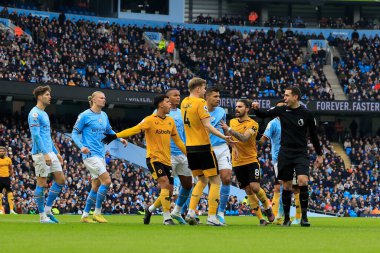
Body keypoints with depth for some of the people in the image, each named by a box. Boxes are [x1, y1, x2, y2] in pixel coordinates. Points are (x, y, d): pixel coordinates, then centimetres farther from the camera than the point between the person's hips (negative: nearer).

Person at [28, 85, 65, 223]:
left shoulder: (44, 114, 20)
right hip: (40, 153, -9)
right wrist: (46, 154, -23)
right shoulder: (35, 114, -10)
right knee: (42, 183, -5)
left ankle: (47, 210, 13)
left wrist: (56, 153, 24)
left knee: (60, 180, 6)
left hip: (50, 153, 9)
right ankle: (42, 216, 0)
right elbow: (36, 135, -18)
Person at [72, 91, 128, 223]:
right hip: (90, 154, -8)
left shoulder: (104, 116, 13)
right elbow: (75, 133, -5)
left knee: (96, 186, 9)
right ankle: (97, 213, -9)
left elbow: (109, 131, 27)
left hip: (101, 155, 8)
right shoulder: (85, 116, -7)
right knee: (106, 180, -17)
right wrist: (81, 147, -20)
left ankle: (85, 215, 17)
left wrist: (120, 138, 11)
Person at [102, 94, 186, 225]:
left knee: (169, 191, 4)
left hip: (167, 160, 7)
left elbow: (177, 140, 20)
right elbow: (134, 130, -19)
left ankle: (150, 209, 28)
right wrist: (115, 136, -31)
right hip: (154, 159, -7)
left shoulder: (170, 121, 11)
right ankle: (167, 218, -17)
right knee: (165, 184, -21)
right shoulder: (151, 120, -9)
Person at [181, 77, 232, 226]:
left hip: (190, 147, 7)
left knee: (202, 180, 20)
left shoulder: (184, 103, 9)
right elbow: (207, 125, -21)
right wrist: (223, 137, -24)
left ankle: (191, 212, 6)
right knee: (215, 181, 1)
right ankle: (212, 217, -5)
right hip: (203, 147, -7)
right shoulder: (200, 103, -13)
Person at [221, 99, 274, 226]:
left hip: (251, 160, -5)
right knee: (248, 191, 2)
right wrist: (233, 146, 2)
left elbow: (244, 138, -25)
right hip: (237, 163, 5)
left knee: (255, 187, -17)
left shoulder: (253, 124, -8)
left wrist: (229, 130, -33)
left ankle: (267, 207, 10)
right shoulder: (232, 122, 10)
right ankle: (260, 218, 8)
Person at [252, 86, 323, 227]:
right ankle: (286, 218, 17)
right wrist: (256, 109, -13)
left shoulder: (307, 114, -3)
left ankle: (304, 217, -13)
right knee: (286, 186, 5)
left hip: (301, 153, -2)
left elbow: (313, 134, 6)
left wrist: (319, 154, 11)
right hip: (285, 154, 2)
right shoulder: (282, 110, 2)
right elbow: (263, 114, 10)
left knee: (303, 180, -21)